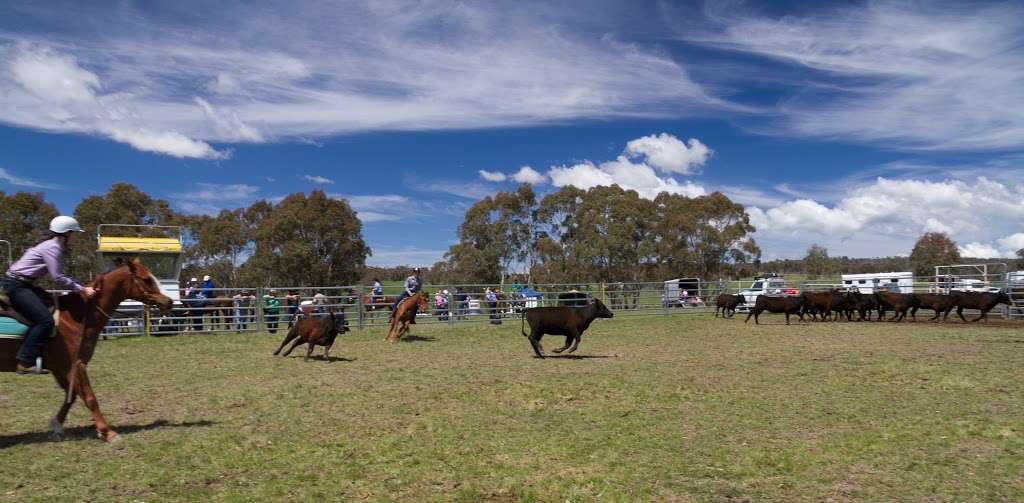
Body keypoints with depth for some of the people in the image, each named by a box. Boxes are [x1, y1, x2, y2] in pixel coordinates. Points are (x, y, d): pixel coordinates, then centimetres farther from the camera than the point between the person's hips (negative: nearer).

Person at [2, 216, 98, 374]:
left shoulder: (53, 245, 14)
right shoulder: (52, 247, -16)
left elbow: (59, 275, 17)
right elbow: (58, 278, -20)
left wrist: (83, 285, 10)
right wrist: (82, 289, -15)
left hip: (23, 284, 11)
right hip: (16, 285, -11)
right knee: (45, 320, -19)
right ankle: (25, 363, -18)